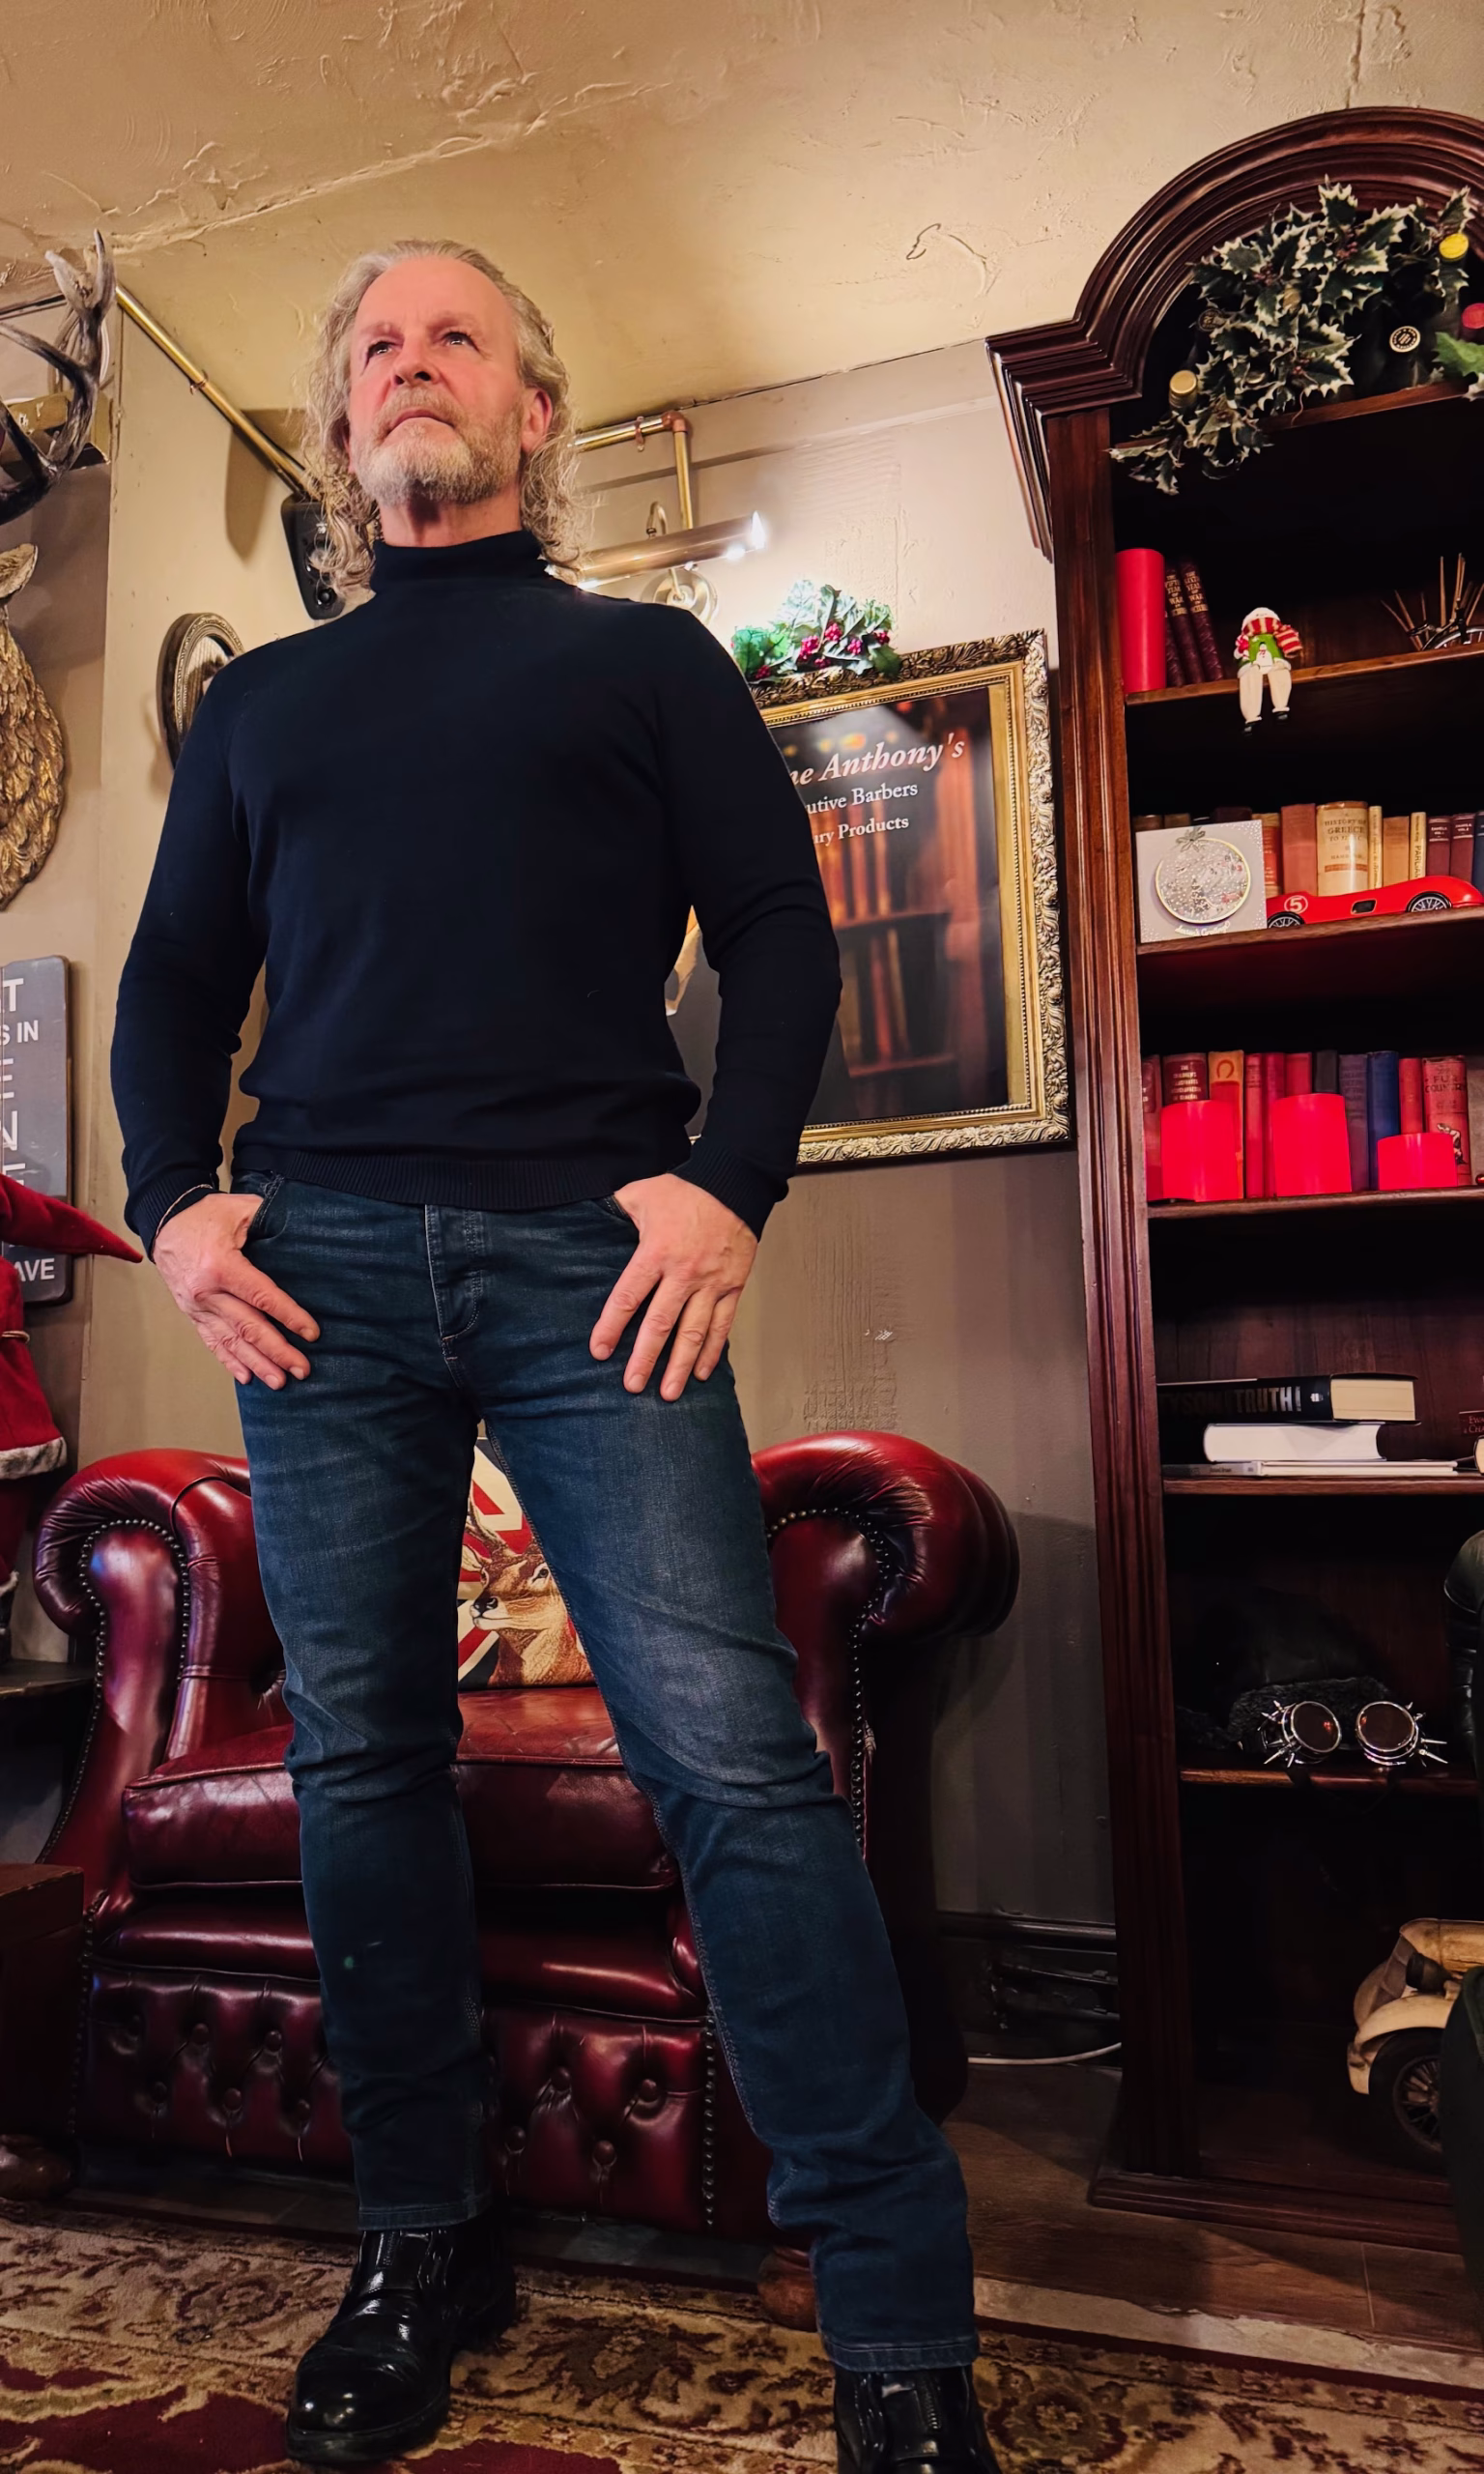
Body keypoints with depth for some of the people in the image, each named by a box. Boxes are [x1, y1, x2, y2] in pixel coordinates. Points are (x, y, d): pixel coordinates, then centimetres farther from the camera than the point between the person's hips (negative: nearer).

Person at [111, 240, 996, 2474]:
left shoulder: (645, 658, 17)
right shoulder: (259, 700, 25)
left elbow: (779, 926, 7)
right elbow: (176, 977, 22)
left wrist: (730, 1182, -8)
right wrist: (174, 1200, 4)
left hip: (587, 1261, -3)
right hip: (322, 1263, 4)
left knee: (735, 1761, -11)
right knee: (363, 1766, 6)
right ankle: (423, 2245, 26)